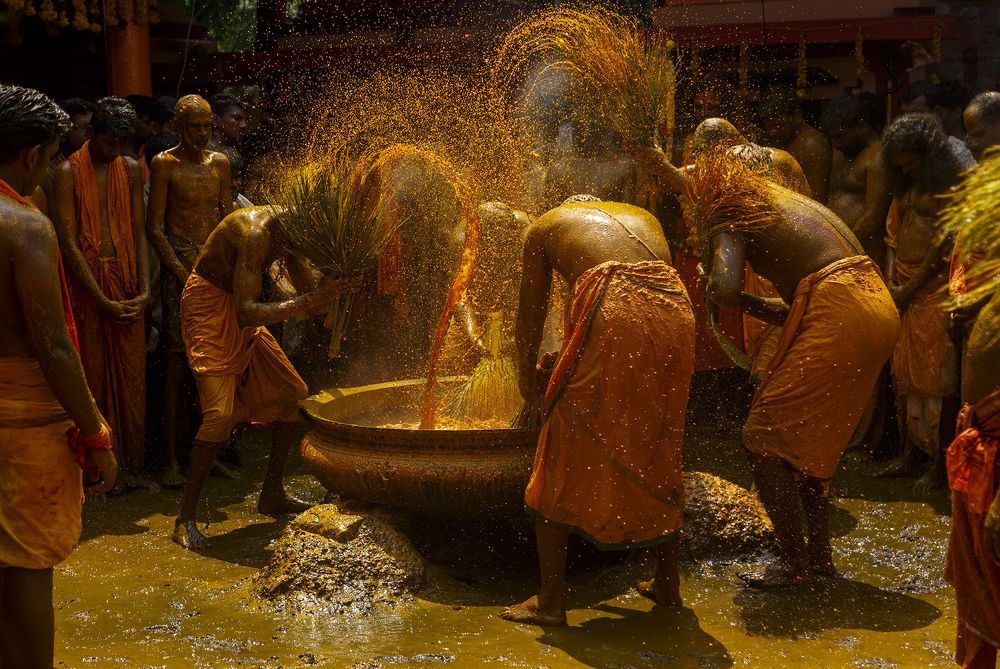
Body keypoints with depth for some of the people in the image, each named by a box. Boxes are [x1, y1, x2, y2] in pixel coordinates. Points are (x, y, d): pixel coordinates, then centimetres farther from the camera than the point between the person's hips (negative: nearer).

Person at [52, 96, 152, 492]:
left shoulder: (130, 170, 8)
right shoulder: (70, 173, -6)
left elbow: (139, 232, 9)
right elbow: (68, 241, -10)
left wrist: (144, 288, -3)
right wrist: (102, 300, -13)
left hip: (127, 282, 4)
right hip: (87, 283, -4)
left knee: (131, 377, 5)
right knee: (94, 377, 2)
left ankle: (132, 466, 13)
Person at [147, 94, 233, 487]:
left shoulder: (219, 162, 12)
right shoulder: (165, 164, -2)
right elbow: (154, 228, -6)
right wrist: (185, 275, -12)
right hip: (179, 267, -5)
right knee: (177, 362, -7)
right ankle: (171, 458, -2)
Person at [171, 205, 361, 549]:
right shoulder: (256, 233, -31)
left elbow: (308, 291, 5)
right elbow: (246, 314, -39)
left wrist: (330, 291, -15)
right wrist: (309, 301, -43)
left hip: (240, 312, 9)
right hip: (209, 307, -9)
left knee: (291, 393, 9)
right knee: (221, 412, -21)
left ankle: (272, 494, 21)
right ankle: (186, 518, -11)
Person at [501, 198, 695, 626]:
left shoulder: (545, 227, 26)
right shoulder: (643, 217, 35)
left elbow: (530, 314, 29)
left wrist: (527, 374, 46)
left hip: (612, 312, -4)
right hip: (674, 311, 5)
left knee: (566, 451, 7)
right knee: (658, 452, 20)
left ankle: (550, 600, 8)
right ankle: (667, 584, 31)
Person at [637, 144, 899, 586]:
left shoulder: (728, 223, -4)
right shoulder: (774, 197, 24)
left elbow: (724, 290, -20)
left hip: (835, 316, -10)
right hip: (879, 306, 10)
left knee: (762, 440, -2)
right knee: (806, 436, 22)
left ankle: (795, 561, 3)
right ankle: (819, 551, 27)